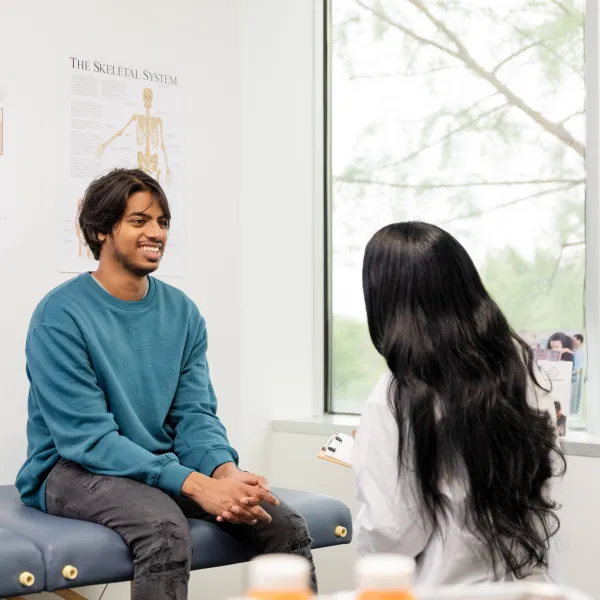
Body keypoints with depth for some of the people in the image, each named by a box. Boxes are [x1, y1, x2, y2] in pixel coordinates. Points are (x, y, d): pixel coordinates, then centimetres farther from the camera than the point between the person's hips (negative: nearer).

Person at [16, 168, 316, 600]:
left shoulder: (183, 313, 5)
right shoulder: (60, 316, -13)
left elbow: (195, 415, 2)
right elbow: (87, 438, -20)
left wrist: (226, 471, -22)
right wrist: (197, 486, -28)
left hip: (165, 464, 5)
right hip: (75, 470, -5)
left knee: (287, 527, -12)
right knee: (165, 530, -36)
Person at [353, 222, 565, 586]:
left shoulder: (397, 398, -21)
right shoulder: (519, 362, -5)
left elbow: (389, 539, -19)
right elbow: (548, 472, 7)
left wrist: (365, 460, -2)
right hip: (526, 581, 5)